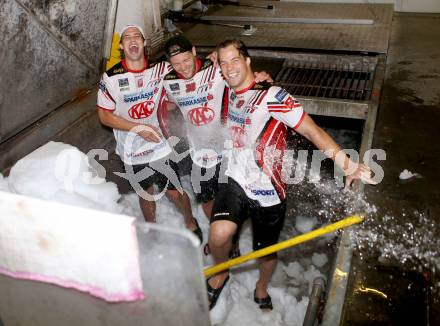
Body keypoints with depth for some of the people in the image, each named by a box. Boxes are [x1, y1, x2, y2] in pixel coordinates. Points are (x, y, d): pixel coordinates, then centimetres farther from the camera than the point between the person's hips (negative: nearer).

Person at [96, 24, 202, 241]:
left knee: (174, 192, 7)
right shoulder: (110, 78, -12)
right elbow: (104, 115, -7)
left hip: (160, 146, 0)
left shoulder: (160, 69, -9)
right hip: (132, 152, 0)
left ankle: (191, 223, 38)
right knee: (146, 194, 19)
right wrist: (138, 128, -18)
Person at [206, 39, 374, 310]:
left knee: (266, 251, 15)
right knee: (219, 233, -23)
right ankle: (220, 274, 10)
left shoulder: (272, 96, -18)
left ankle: (262, 289, 48)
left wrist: (347, 163, -35)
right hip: (236, 181, 3)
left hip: (268, 192, -3)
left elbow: (312, 131, -23)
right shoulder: (231, 94, 3)